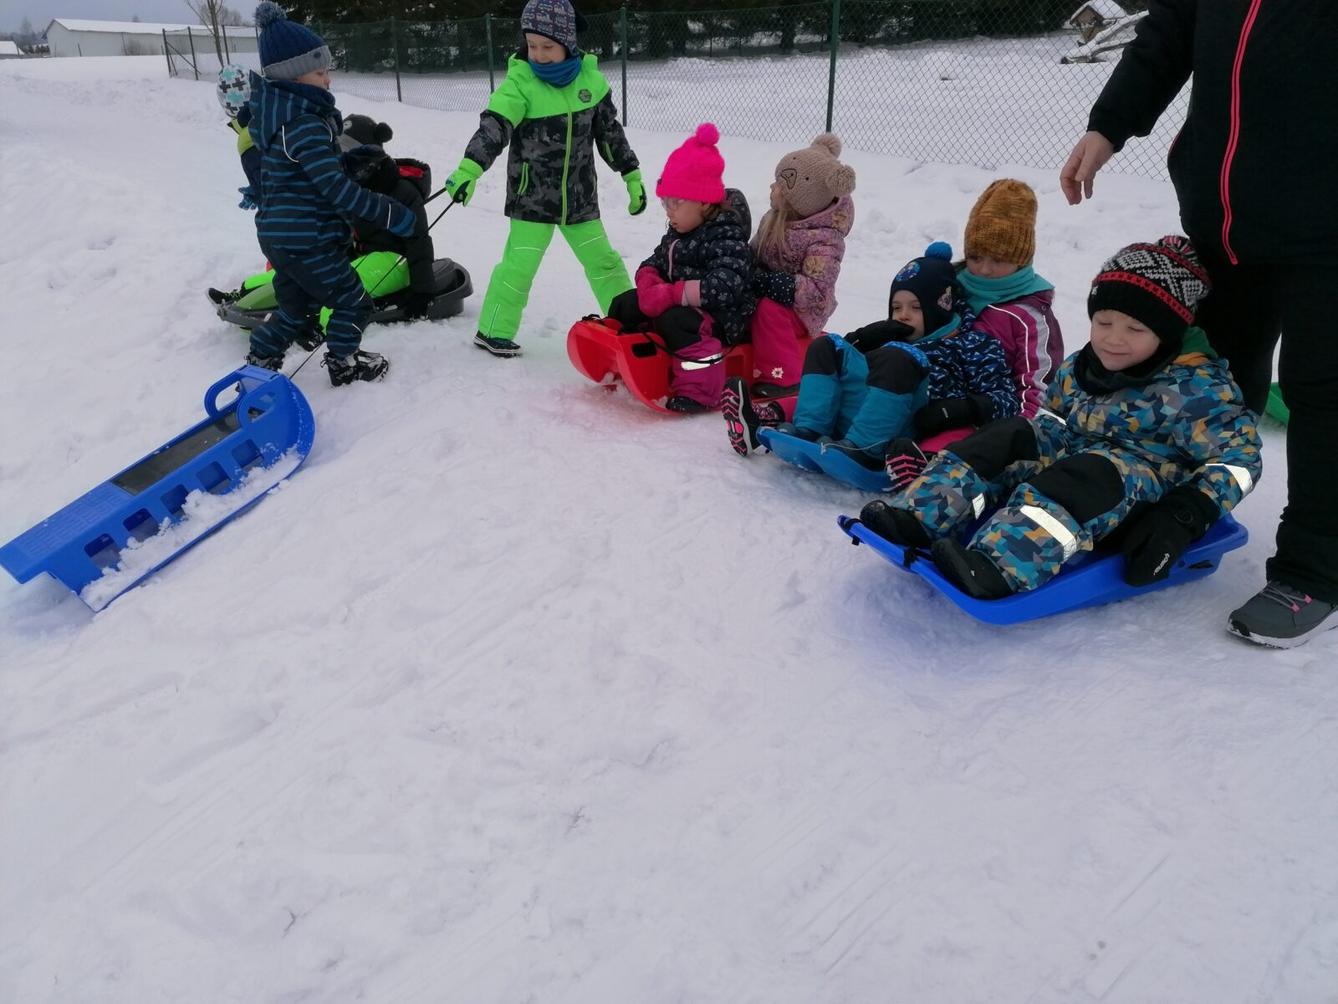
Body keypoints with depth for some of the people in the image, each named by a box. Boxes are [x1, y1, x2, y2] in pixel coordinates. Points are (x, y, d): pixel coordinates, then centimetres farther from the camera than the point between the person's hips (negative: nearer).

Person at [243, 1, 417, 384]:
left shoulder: (275, 111, 9)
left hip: (278, 234, 10)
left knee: (296, 312, 22)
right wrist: (390, 214, -22)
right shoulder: (304, 125, -21)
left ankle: (257, 364, 28)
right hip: (307, 241, -10)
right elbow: (336, 187, -26)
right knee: (352, 301, 9)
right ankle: (343, 364, 23)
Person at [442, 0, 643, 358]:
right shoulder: (520, 82, -14)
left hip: (580, 197, 3)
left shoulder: (590, 79, -2)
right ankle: (493, 332, 11)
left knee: (604, 262, 11)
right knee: (518, 266, -5)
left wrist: (633, 177, 13)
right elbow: (492, 129, -27)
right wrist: (468, 170, -43)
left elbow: (610, 131, 10)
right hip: (532, 197, -3)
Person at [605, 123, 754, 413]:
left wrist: (669, 294, -34)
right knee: (624, 305, 9)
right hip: (677, 304, 10)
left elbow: (724, 287, -34)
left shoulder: (726, 237, -20)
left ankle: (699, 390, -31)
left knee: (674, 320, -37)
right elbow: (656, 261, 17)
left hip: (720, 319, -10)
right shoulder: (678, 231, 8)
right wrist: (648, 279, -10)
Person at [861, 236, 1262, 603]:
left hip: (1144, 491, -6)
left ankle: (999, 564, -57)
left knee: (1096, 473, -37)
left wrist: (1187, 514, -27)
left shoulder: (1192, 388, -13)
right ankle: (916, 516, -26)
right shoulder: (1078, 368, 7)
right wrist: (1018, 445, 3)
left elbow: (1240, 453, -15)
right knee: (1009, 438, -13)